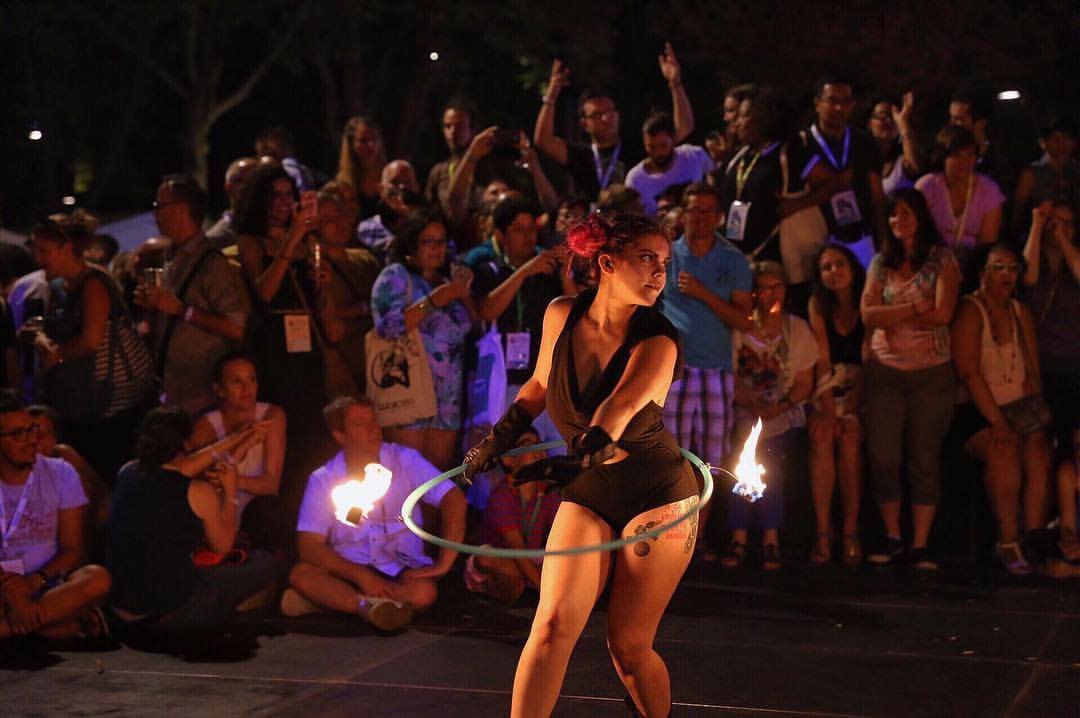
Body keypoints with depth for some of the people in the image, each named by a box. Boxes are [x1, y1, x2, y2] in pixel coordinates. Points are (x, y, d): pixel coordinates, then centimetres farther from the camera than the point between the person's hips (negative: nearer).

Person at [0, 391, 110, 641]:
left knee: (97, 578, -32)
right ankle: (75, 622, -24)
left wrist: (36, 580, -16)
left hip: (47, 586, 2)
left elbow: (73, 550, 2)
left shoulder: (60, 474, 6)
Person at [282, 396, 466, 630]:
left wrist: (443, 563, -19)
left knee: (424, 591, -34)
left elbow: (454, 500, -11)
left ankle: (329, 599, -25)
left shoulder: (404, 460, -4)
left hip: (401, 572, 0)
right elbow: (309, 547, -10)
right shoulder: (323, 480, -2)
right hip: (349, 572, 0)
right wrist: (361, 576, -22)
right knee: (301, 574, -29)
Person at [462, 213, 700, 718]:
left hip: (657, 492, -3)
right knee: (553, 624, -14)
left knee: (629, 647, -2)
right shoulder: (562, 316, -4)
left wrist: (582, 453, -52)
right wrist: (498, 440, 9)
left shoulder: (657, 340, -16)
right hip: (588, 492, 3)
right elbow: (541, 384, 16)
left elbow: (621, 405, -35)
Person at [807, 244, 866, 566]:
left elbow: (868, 361, -7)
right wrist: (828, 411, -15)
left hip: (861, 390, -1)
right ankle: (822, 531, -30)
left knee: (849, 440, -29)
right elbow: (822, 359, -3)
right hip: (828, 388, 1)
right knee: (821, 434, -28)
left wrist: (851, 411, -19)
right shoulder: (819, 305, 6)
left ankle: (851, 533, -26)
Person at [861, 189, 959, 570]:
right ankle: (892, 537, 15)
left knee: (925, 459, 0)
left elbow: (943, 314, -10)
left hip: (931, 371, -2)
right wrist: (916, 309, -9)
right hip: (884, 370, 3)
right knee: (883, 457, 0)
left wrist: (894, 319, -5)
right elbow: (868, 313, -2)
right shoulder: (880, 263, 10)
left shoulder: (941, 259, 2)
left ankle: (920, 545, 4)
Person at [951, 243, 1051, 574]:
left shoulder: (1021, 312, 16)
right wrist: (997, 422, -19)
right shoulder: (969, 311, -2)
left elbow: (1032, 372, 11)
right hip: (977, 413, -4)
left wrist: (1033, 416, -6)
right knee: (1003, 449, -34)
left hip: (1019, 410, 4)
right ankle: (1007, 541, -30)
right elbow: (969, 373, -11)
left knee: (1038, 452, -27)